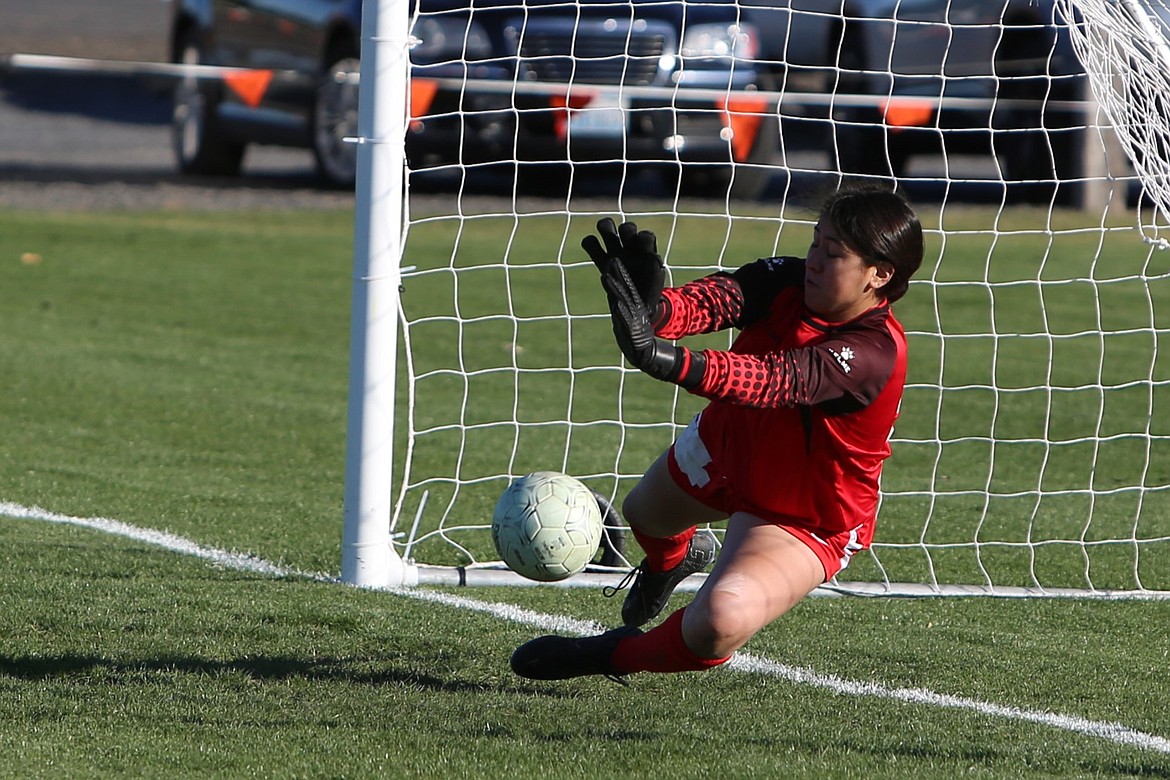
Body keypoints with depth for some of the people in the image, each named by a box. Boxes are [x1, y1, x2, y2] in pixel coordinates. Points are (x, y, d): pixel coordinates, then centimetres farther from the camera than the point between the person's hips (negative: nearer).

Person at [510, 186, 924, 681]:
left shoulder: (873, 354, -37)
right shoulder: (789, 281, -20)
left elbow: (776, 381, -53)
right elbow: (720, 296, -40)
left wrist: (665, 360, -68)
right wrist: (660, 313, -65)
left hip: (803, 516, -7)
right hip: (729, 447, 7)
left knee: (722, 620, -30)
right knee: (643, 513, 33)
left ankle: (619, 657, 2)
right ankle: (673, 557, 71)